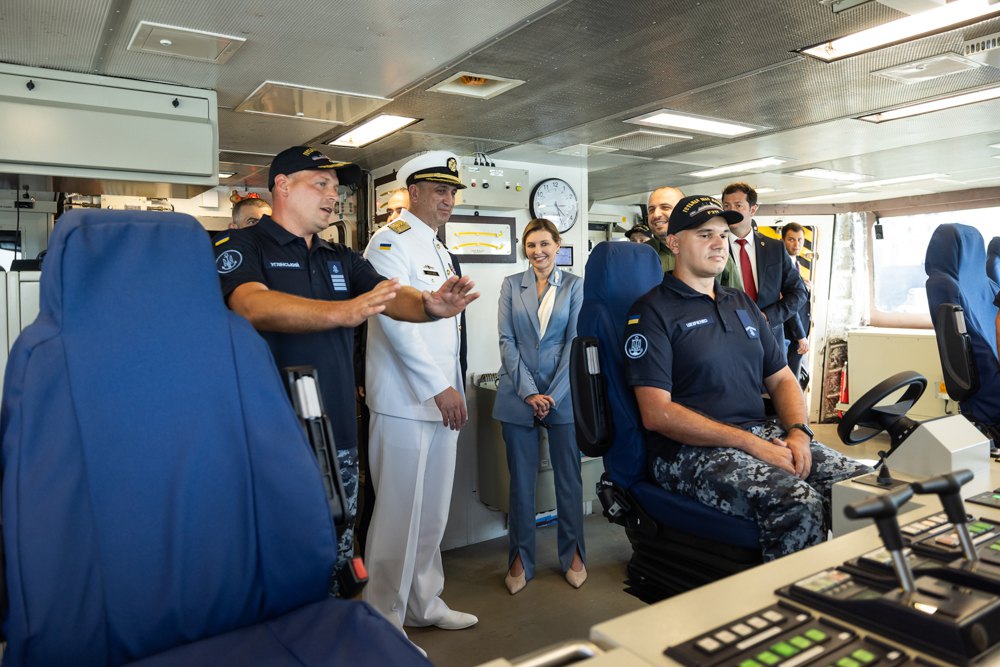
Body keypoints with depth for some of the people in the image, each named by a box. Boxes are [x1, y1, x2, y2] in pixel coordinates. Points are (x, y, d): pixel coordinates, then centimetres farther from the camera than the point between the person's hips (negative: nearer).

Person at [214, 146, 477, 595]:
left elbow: (393, 296, 1)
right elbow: (255, 307, -24)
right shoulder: (242, 248, -4)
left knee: (335, 564, 16)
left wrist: (429, 305, -22)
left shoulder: (341, 259, 15)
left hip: (338, 438, 6)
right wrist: (343, 313, -38)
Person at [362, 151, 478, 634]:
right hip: (406, 400, -9)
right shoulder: (391, 241, -8)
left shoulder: (439, 251, 20)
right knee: (400, 512, -2)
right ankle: (384, 620, 13)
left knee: (434, 510, 15)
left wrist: (451, 388, 18)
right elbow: (395, 318, -19)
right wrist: (440, 387, -20)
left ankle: (424, 603, 29)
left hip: (440, 399, 9)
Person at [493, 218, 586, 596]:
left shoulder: (574, 286, 3)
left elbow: (574, 341, -2)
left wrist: (554, 395, -10)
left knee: (569, 477, 7)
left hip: (563, 394, 0)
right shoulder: (511, 285, 5)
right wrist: (529, 392, -10)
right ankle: (521, 558, 19)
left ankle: (572, 553, 24)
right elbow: (506, 341, -1)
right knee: (521, 479, 7)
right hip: (518, 394, 1)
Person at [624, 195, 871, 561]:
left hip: (762, 433, 7)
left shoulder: (742, 304, 19)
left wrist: (799, 432, -3)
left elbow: (782, 379, 20)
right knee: (800, 503, -29)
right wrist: (751, 444, -17)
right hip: (690, 449, -7)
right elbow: (656, 414, -15)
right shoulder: (651, 311, -6)